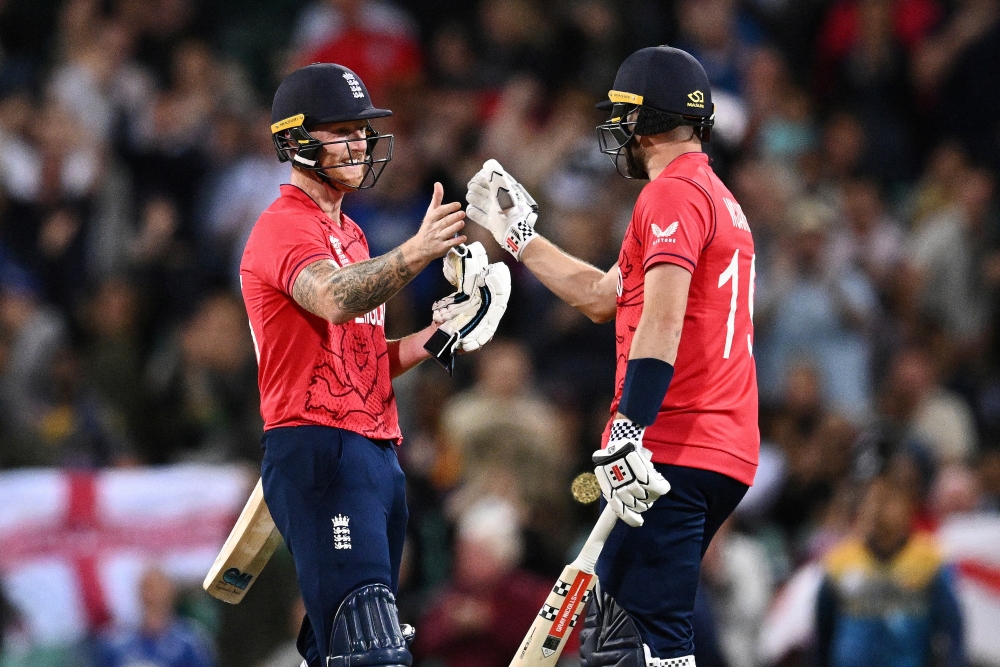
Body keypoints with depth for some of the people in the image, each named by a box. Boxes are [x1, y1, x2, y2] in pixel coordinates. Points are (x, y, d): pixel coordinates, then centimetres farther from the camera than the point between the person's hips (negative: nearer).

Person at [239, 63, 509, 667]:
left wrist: (434, 338, 10)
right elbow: (335, 300, -30)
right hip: (318, 452, -10)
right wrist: (415, 254, -44)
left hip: (376, 453, 10)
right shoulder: (284, 228, -8)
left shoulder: (350, 234, 23)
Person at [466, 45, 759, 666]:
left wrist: (627, 434, -28)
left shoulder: (673, 194, -8)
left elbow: (662, 320, -21)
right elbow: (603, 297, 31)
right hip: (725, 454, 10)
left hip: (675, 450, -10)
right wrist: (518, 232, 37)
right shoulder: (719, 198, 24)